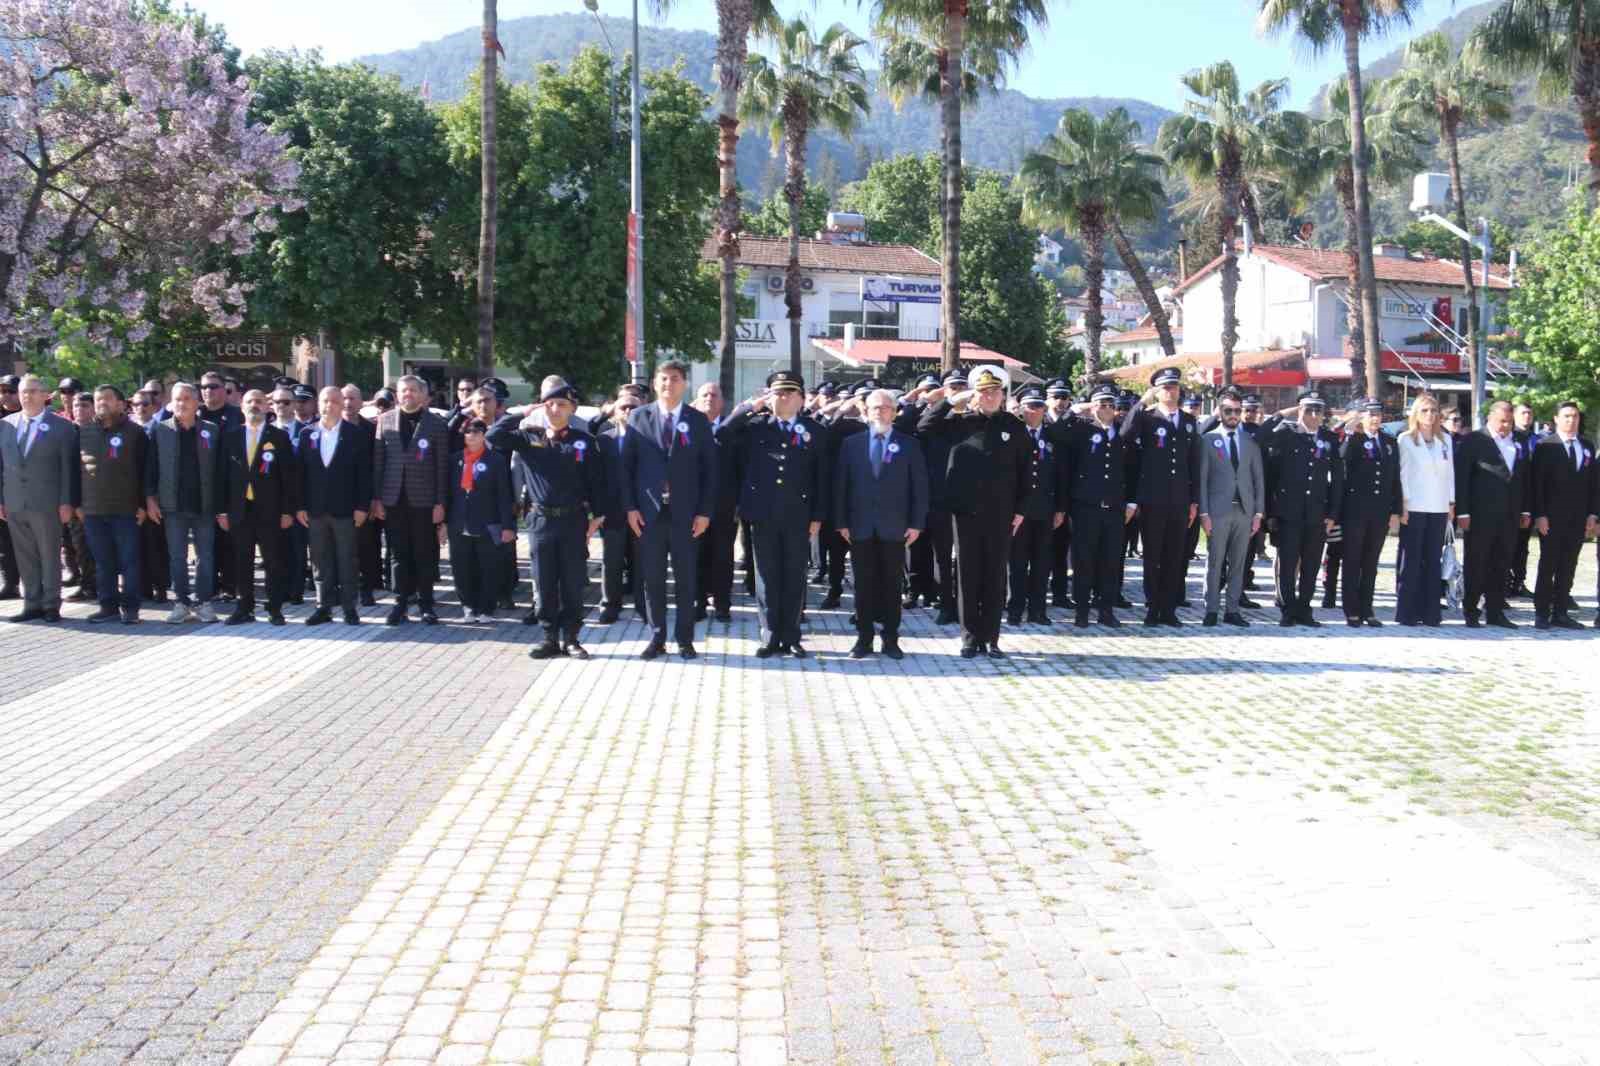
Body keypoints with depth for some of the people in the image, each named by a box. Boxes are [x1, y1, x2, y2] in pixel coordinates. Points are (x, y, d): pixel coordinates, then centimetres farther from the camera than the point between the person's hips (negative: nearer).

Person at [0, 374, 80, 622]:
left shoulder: (62, 426, -3)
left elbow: (69, 468, -4)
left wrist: (66, 502, -9)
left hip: (47, 503, -4)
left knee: (50, 556, 3)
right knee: (25, 557, 8)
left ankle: (51, 605, 10)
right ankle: (32, 604, 15)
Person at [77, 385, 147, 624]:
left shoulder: (135, 432, 0)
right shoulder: (84, 432, 10)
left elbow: (144, 470, -1)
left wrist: (142, 504, -6)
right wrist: (77, 503, 8)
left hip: (125, 509, -4)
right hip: (93, 509, 4)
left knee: (129, 560, -2)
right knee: (103, 562, 8)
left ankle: (130, 607, 2)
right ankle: (108, 605, 15)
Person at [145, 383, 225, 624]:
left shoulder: (212, 430, 2)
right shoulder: (159, 430, 3)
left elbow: (220, 470, 1)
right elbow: (150, 466, 3)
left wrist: (222, 506, -2)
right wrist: (150, 498, -5)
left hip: (204, 505, 0)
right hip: (173, 505, 0)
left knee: (205, 556, 4)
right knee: (177, 557, 6)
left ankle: (203, 602, 12)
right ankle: (180, 603, 13)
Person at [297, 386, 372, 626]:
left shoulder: (356, 434, -1)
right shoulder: (307, 433, 7)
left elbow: (364, 472, -2)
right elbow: (302, 471, 7)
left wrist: (362, 506, -8)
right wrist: (301, 506, 2)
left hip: (345, 508, -2)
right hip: (316, 508, 3)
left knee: (347, 561, 2)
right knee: (322, 561, 7)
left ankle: (349, 608, 9)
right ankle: (324, 607, 14)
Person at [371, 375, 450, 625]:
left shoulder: (436, 424, 0)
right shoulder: (385, 420, 7)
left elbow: (442, 466, -2)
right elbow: (378, 461, 7)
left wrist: (440, 502, -6)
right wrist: (376, 498, 2)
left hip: (423, 500, -2)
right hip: (393, 500, 2)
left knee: (425, 555, 4)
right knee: (399, 555, 6)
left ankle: (426, 605, 12)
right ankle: (400, 603, 13)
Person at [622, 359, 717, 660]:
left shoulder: (698, 420, 3)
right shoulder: (638, 417, 5)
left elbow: (709, 469, 2)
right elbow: (627, 465, 4)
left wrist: (705, 511, -5)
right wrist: (630, 507, -3)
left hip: (685, 513, 0)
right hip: (649, 512, 1)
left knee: (686, 579, 4)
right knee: (652, 578, 5)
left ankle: (685, 639, 13)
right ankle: (657, 638, 15)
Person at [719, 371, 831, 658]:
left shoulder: (815, 431, 6)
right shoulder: (755, 424, 6)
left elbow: (821, 477, 5)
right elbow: (722, 434, -6)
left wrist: (818, 516, 0)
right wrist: (751, 407, -6)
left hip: (798, 515, 0)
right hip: (763, 514, 0)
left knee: (794, 578, 5)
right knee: (767, 577, 5)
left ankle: (791, 637, 14)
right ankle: (770, 638, 12)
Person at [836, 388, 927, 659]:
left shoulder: (908, 445, 4)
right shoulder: (851, 444, 7)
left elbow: (919, 486, 2)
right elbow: (841, 485, 5)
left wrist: (916, 523, -5)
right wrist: (842, 522, -1)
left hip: (894, 527, -1)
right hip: (860, 526, 1)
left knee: (892, 585, 4)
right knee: (864, 585, 5)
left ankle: (891, 639, 11)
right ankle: (864, 638, 12)